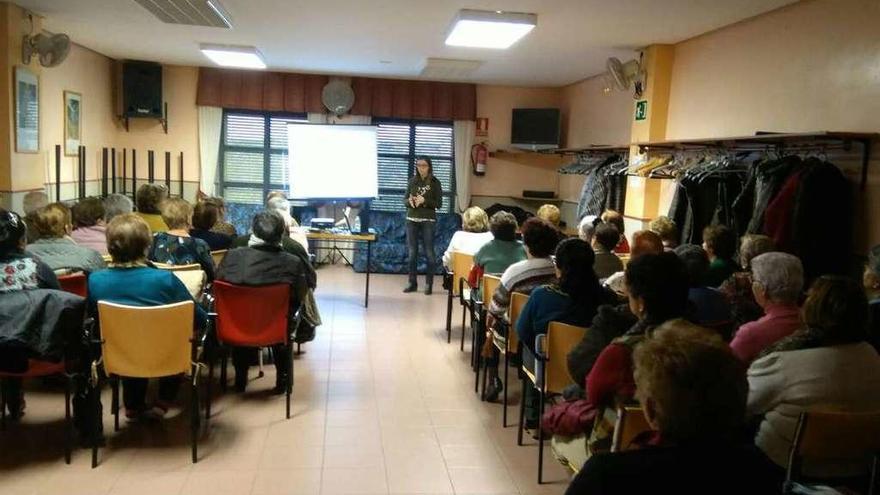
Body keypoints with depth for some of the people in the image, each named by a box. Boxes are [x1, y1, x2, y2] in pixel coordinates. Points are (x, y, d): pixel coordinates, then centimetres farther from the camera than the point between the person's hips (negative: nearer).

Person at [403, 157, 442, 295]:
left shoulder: (435, 182, -2)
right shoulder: (412, 181, 8)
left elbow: (439, 203, -5)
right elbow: (405, 200, 10)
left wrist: (424, 201, -19)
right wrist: (409, 201, -13)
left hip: (428, 221, -3)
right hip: (412, 220, 3)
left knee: (429, 252, -4)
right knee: (412, 252, 6)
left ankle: (429, 284, 3)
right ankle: (412, 283, 14)